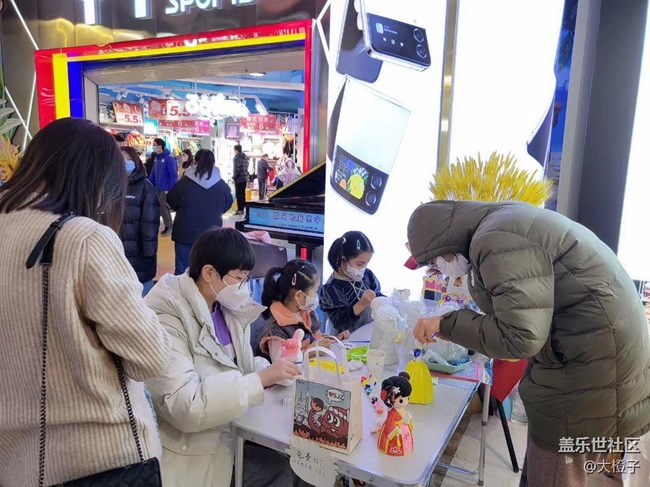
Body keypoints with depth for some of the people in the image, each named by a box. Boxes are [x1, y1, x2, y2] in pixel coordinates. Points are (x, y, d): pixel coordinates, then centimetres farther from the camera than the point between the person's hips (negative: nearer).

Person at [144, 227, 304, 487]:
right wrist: (262, 379, -29)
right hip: (196, 450, -6)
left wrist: (276, 371, -9)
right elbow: (185, 408, -29)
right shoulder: (167, 318, -21)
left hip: (233, 431, 7)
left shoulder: (228, 308, 2)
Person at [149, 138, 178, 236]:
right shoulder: (157, 158, 11)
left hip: (166, 188, -7)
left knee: (163, 207, -2)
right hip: (158, 188, 7)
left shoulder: (169, 158, -13)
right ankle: (167, 225, 23)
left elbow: (173, 175, -16)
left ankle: (168, 227, 12)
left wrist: (171, 189, -20)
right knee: (161, 207, 11)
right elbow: (153, 173, 15)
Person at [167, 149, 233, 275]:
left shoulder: (184, 182, -11)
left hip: (186, 233, -2)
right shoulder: (222, 185, -5)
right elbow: (227, 205, 11)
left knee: (182, 270, 9)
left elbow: (171, 202, 3)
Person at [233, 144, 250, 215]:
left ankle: (240, 210, -6)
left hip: (239, 179, -8)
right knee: (243, 194, 13)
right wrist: (247, 176, 18)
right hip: (245, 178, 9)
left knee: (238, 194, -5)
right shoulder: (245, 157, 14)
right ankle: (242, 209, 18)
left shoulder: (237, 158, -12)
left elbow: (236, 169, -17)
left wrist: (234, 178, -9)